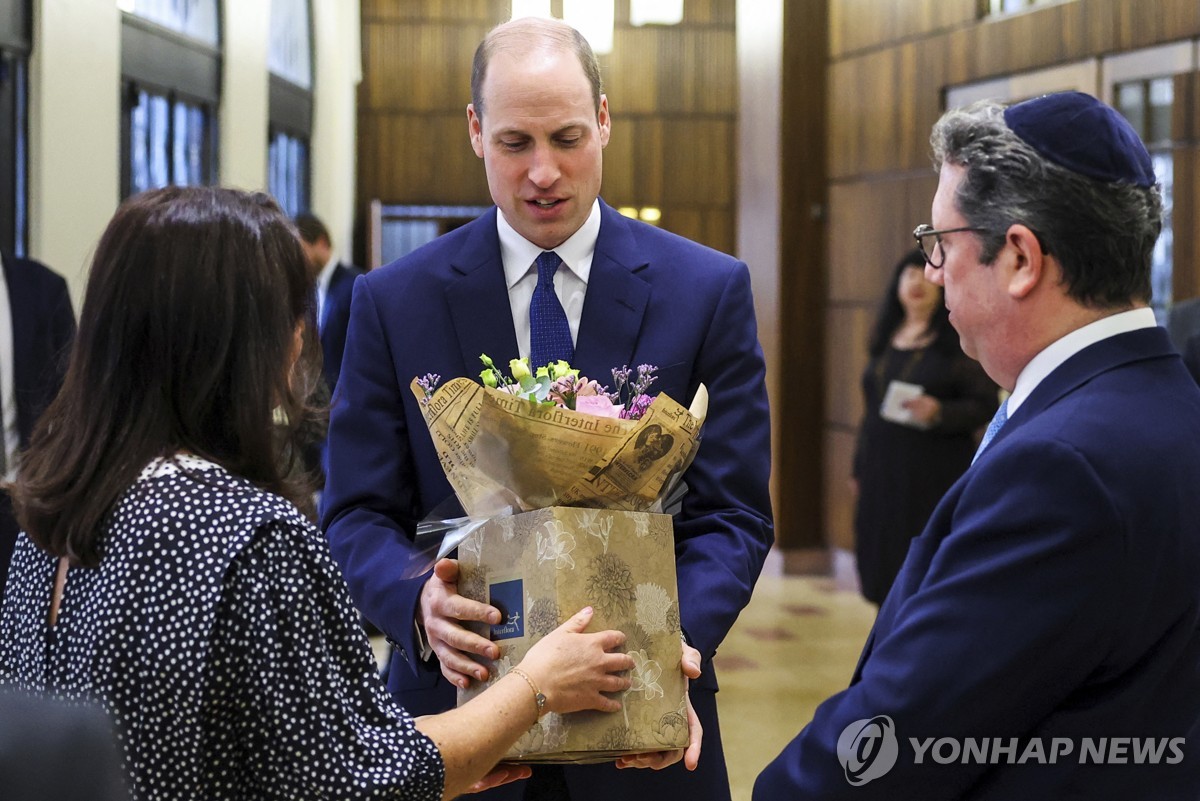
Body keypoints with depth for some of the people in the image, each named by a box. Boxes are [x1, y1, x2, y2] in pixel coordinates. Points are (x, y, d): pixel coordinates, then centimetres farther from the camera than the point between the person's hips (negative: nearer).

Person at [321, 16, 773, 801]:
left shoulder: (710, 290, -3)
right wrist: (421, 603, -24)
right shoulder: (395, 301, -1)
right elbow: (358, 515, -3)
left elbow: (732, 515, -5)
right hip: (460, 714, 0)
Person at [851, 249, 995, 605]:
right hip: (883, 472, 6)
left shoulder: (958, 340, -4)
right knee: (884, 564, 7)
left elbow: (984, 405, -6)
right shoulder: (885, 339, 13)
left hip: (935, 476, -6)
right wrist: (859, 469, 18)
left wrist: (939, 412, -23)